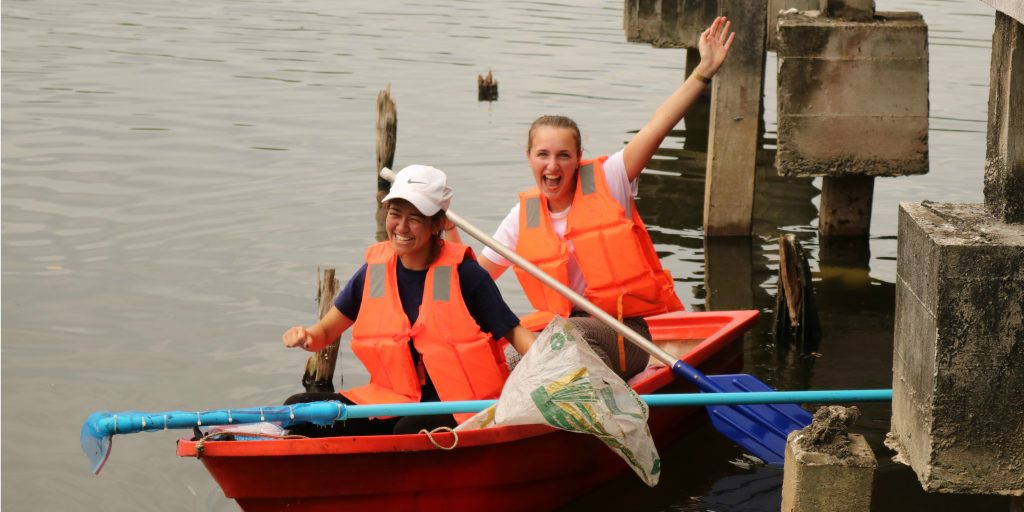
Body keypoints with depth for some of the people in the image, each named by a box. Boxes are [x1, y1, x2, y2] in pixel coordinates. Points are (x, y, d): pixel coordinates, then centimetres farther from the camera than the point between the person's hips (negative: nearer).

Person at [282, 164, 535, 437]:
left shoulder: (464, 273, -7)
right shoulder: (375, 271, 5)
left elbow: (513, 332, -3)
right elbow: (325, 332, 14)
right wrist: (306, 336, -9)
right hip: (393, 399, 5)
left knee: (411, 430, -38)